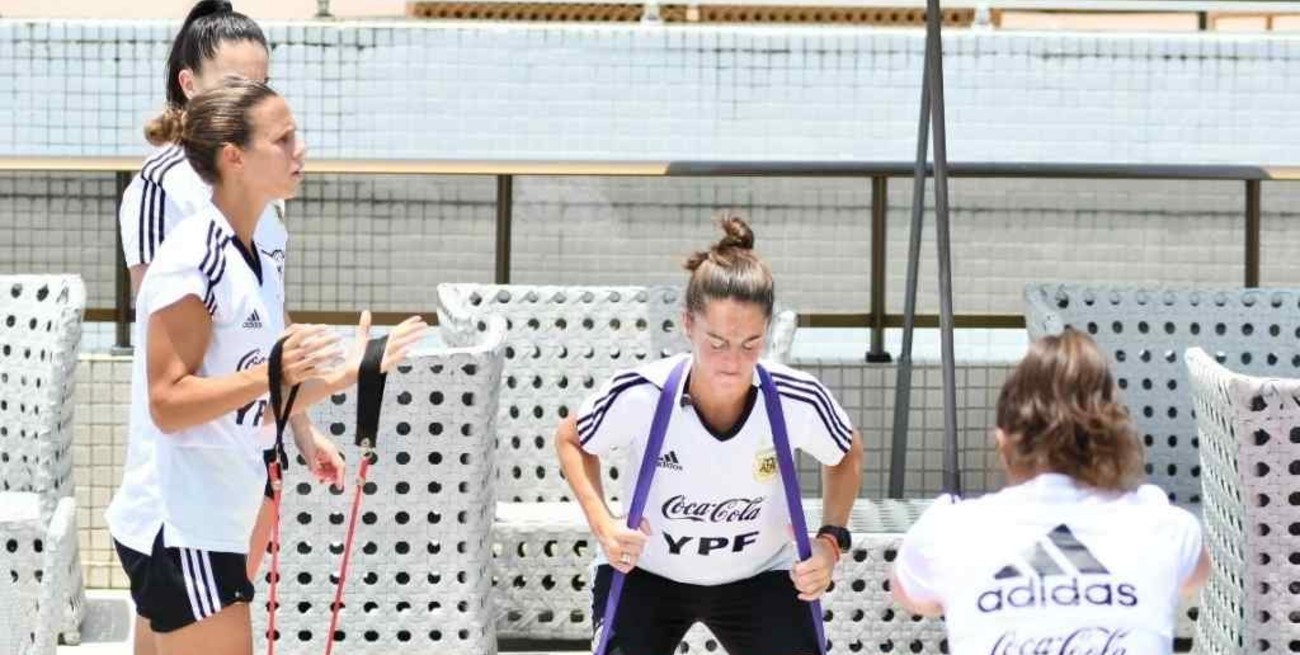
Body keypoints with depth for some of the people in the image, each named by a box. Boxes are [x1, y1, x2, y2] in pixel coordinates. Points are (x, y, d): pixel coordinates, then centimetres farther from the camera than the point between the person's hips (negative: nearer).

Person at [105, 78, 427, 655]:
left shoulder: (257, 261, 12)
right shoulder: (194, 256, -16)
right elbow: (167, 403, -19)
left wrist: (346, 372, 13)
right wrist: (270, 374, -29)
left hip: (215, 527, 9)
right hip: (181, 533, -9)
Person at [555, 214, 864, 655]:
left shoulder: (798, 402, -25)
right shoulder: (638, 397, -28)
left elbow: (847, 455, 0)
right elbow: (570, 441, -5)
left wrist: (832, 539, -13)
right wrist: (602, 523, -18)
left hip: (760, 579, 1)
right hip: (644, 574, -1)